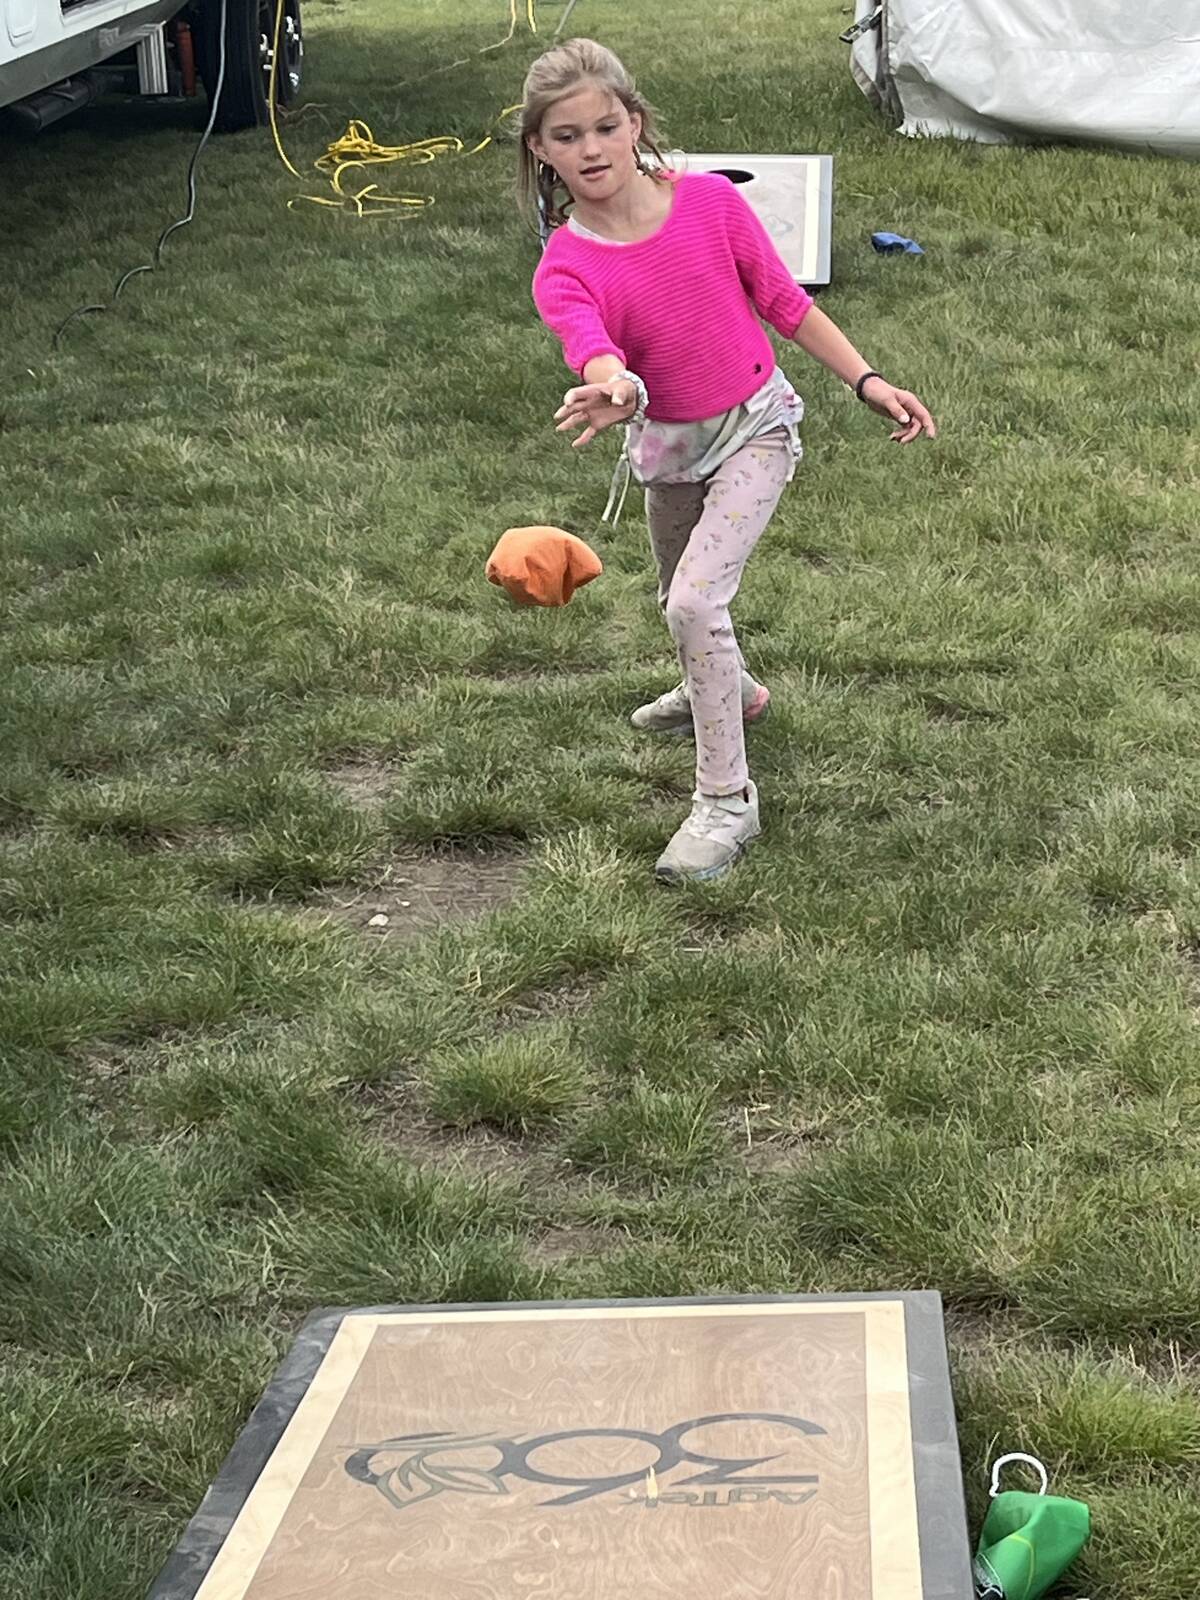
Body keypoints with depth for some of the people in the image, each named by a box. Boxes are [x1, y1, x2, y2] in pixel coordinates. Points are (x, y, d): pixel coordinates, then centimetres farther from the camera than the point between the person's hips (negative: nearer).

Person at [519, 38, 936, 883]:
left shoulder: (710, 202, -19)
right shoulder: (564, 269, -19)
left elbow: (785, 301, -6)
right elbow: (593, 348, -41)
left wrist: (868, 382, -9)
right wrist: (615, 388, -65)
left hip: (755, 429, -4)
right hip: (667, 443, 4)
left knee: (694, 600, -20)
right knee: (683, 599, 26)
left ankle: (727, 800, -9)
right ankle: (731, 688, 60)